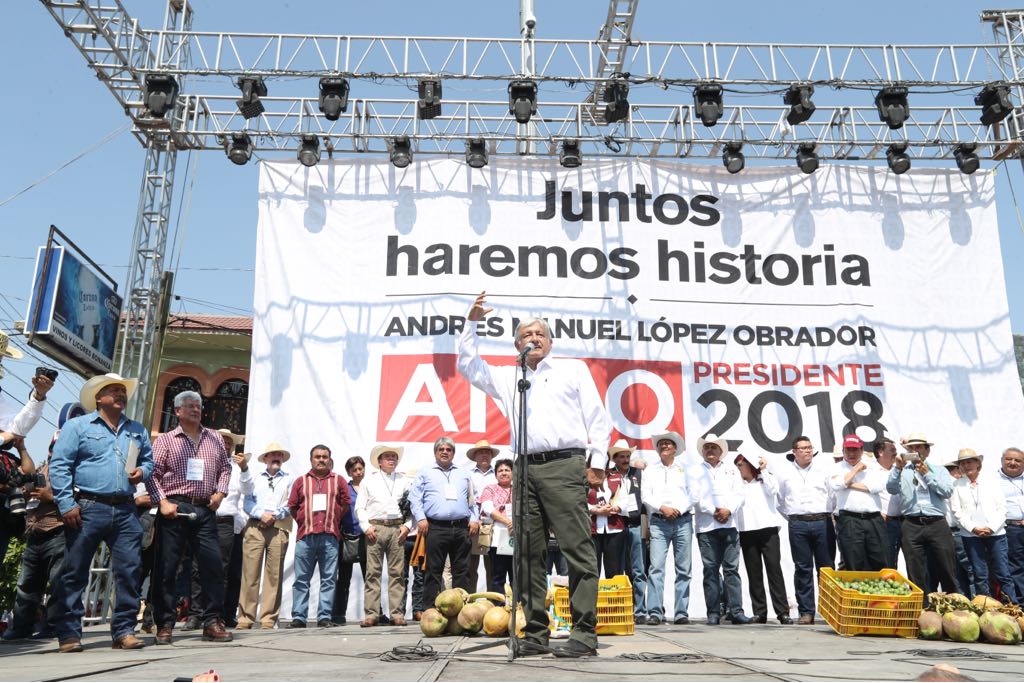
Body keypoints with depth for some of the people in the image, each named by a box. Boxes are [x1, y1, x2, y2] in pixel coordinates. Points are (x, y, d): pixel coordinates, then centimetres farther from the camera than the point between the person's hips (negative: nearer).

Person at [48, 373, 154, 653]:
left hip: (125, 510, 4)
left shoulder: (137, 430, 17)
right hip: (87, 508, -4)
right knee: (74, 573, 2)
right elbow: (59, 466, -3)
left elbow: (149, 459, 25)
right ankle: (69, 633, 12)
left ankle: (124, 630, 9)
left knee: (129, 570, 1)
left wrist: (143, 471, 1)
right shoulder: (77, 426, 3)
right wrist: (66, 503, -11)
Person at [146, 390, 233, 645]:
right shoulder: (165, 440, 5)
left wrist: (220, 492, 5)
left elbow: (225, 466, 20)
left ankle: (212, 621, 6)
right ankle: (165, 624, 10)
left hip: (205, 510, 3)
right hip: (174, 509, -2)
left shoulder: (215, 438, 15)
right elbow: (153, 474, 0)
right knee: (166, 567, 0)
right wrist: (162, 502, -10)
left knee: (213, 564, -2)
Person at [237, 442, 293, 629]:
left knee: (274, 575, -3)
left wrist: (274, 515, -9)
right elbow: (247, 503, 9)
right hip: (255, 526, 1)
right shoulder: (255, 478, 20)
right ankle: (245, 617, -1)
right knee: (250, 573, -5)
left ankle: (269, 618, 1)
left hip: (279, 528, -1)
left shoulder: (289, 479, 16)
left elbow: (291, 504, 4)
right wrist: (261, 514, -6)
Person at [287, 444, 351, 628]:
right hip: (305, 536, 0)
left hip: (330, 536, 0)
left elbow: (345, 504, 12)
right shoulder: (301, 481, 13)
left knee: (328, 579, 0)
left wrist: (333, 520, 7)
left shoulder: (339, 480, 12)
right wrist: (303, 521, 5)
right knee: (301, 579, 2)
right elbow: (292, 507, 12)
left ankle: (324, 617, 4)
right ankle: (298, 617, 7)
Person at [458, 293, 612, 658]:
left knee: (578, 550, -9)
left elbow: (597, 417, 11)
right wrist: (472, 323, 16)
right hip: (526, 470, 4)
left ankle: (584, 634, -8)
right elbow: (467, 365, 24)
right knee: (528, 553, 2)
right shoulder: (508, 378, 24)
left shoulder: (573, 368, 16)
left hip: (564, 465, -4)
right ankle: (536, 634, 8)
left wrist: (597, 460, 0)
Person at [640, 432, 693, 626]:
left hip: (682, 521, 1)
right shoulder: (650, 470, 15)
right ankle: (655, 613, -12)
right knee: (656, 567, -11)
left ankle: (681, 613, 4)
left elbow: (691, 495, 6)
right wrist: (662, 508, -9)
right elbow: (645, 495, 5)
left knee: (684, 569, 0)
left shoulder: (684, 469, 14)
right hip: (659, 522, -1)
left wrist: (678, 509, -9)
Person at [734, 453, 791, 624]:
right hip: (746, 531, 3)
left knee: (774, 568, -8)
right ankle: (759, 613, 5)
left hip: (767, 528, -2)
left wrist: (764, 470, -2)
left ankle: (782, 612, -8)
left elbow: (773, 490, -6)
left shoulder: (766, 479, 16)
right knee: (754, 573, 2)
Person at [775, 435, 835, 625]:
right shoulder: (784, 471, 9)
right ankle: (806, 612, 5)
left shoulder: (824, 469, 9)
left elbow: (833, 494, 10)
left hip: (822, 522, 0)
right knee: (803, 568, 1)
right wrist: (790, 517, 9)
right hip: (798, 525, 0)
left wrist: (827, 514, 6)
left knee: (826, 567, 2)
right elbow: (777, 498, 13)